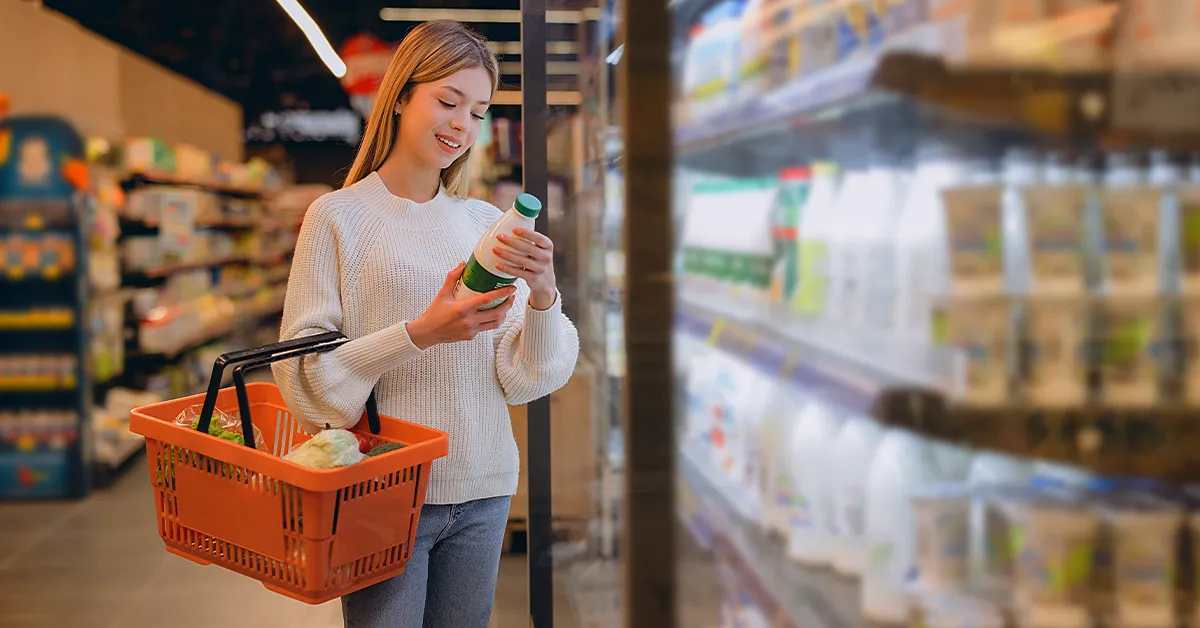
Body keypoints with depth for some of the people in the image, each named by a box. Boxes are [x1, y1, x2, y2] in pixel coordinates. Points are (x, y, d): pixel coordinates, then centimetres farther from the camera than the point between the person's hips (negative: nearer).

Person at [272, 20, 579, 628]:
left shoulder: (485, 223, 6)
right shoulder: (339, 215, -4)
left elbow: (524, 379, 1)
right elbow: (306, 377, -11)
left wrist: (543, 297, -17)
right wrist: (417, 335, -23)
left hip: (482, 492, 4)